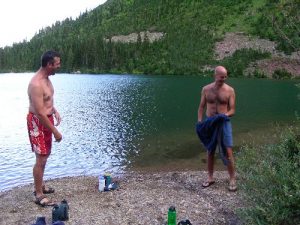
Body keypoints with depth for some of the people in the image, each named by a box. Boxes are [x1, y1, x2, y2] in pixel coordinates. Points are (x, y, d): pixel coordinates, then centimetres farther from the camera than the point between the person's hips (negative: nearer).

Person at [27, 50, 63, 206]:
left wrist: (54, 110, 6)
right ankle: (39, 195, 9)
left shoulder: (46, 78, 5)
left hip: (46, 119, 10)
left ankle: (40, 186, 36)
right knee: (41, 159, -4)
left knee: (45, 156, 20)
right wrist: (55, 132, -23)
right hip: (38, 123, -10)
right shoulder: (36, 84, -26)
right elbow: (40, 113, -27)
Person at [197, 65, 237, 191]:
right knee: (210, 152, 11)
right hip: (209, 123, 2)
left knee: (228, 152, -5)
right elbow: (201, 107, 6)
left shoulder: (230, 90, -5)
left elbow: (232, 110, -4)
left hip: (224, 123, -2)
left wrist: (225, 115, -25)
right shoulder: (206, 89, 1)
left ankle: (232, 179, 9)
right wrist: (200, 122, -5)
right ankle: (210, 177, 26)